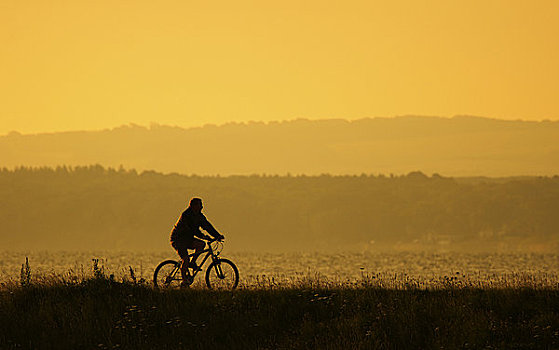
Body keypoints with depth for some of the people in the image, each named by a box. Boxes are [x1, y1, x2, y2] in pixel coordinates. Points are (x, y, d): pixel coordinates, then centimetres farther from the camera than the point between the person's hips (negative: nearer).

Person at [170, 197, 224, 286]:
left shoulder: (199, 216, 3)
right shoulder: (185, 215, -21)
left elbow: (207, 226, 0)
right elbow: (191, 229, -31)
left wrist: (218, 236, -14)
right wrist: (203, 236, -41)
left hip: (188, 239, 7)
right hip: (178, 239, -7)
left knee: (201, 244, -17)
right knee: (185, 259, -20)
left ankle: (192, 263, -3)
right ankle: (184, 282, -12)